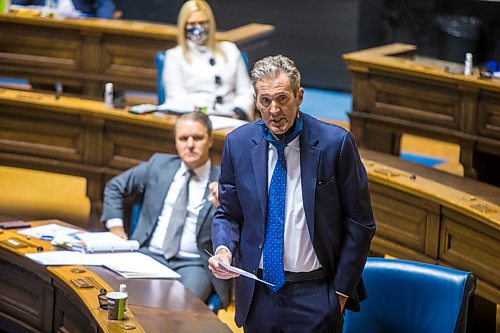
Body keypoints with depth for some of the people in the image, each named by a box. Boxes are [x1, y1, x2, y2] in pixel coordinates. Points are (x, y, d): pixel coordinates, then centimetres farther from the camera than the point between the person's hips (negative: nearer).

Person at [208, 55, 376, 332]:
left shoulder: (336, 143, -9)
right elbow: (228, 214, 10)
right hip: (257, 295, 3)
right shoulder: (238, 144, 0)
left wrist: (341, 290, -4)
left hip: (315, 298, -3)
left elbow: (359, 223, -3)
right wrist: (223, 249, -11)